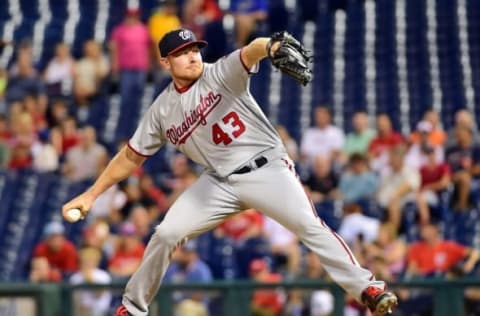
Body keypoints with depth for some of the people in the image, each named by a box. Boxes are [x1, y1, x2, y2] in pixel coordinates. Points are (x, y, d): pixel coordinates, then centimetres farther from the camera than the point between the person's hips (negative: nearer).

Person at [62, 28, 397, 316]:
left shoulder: (221, 74, -9)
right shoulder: (162, 111, 3)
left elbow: (250, 52, -31)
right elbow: (131, 157, 12)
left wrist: (271, 45, -55)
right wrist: (91, 194, 7)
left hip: (266, 169, -4)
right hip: (219, 183, 4)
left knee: (309, 226, -21)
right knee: (165, 235, -3)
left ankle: (366, 288, -19)